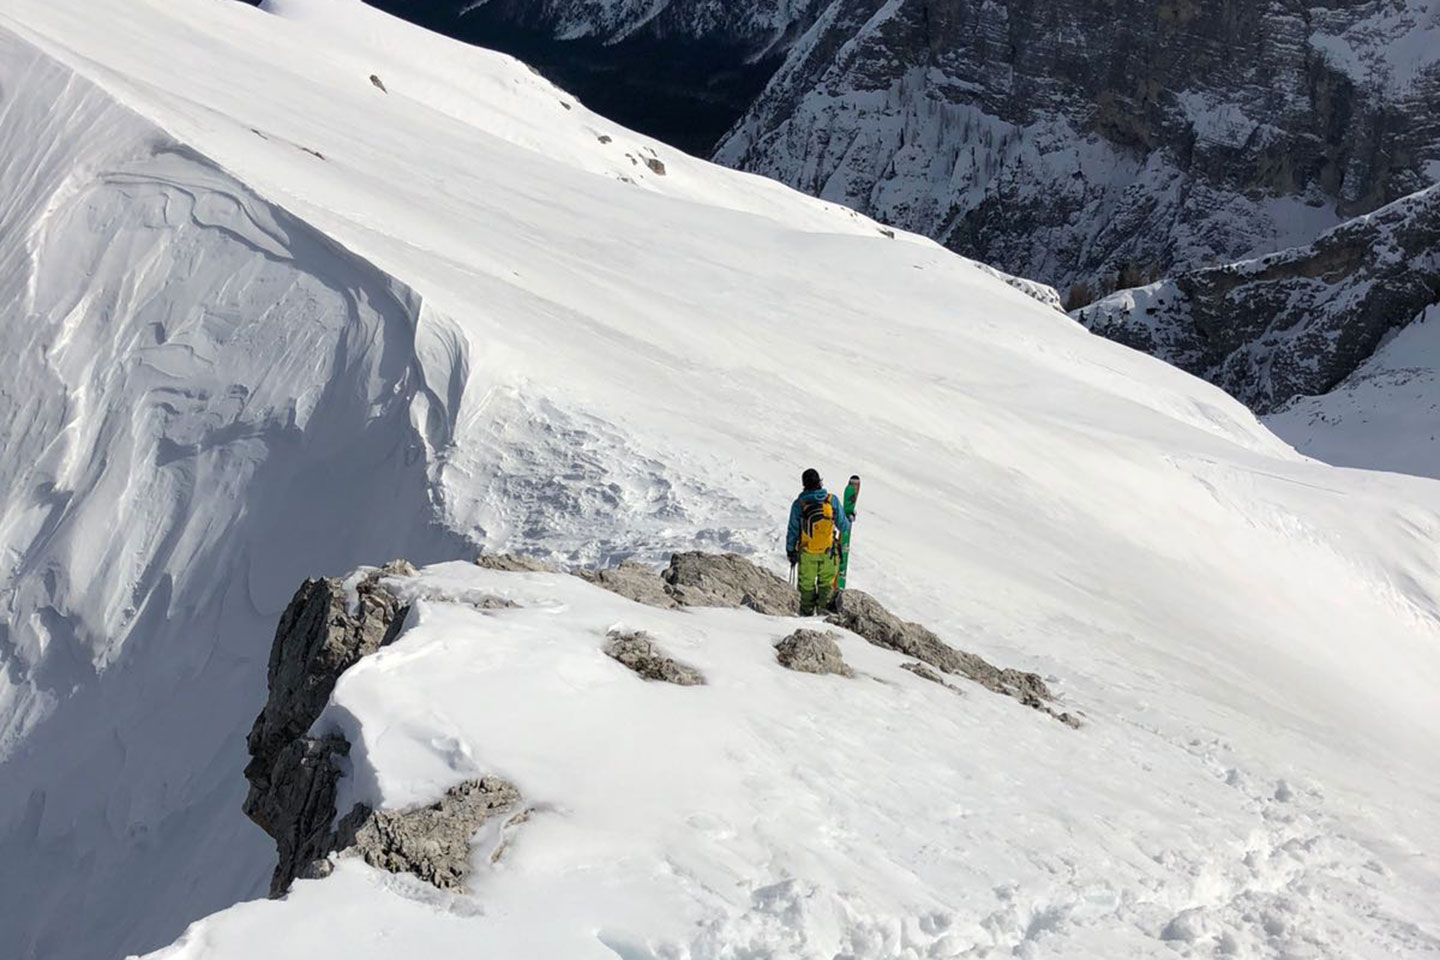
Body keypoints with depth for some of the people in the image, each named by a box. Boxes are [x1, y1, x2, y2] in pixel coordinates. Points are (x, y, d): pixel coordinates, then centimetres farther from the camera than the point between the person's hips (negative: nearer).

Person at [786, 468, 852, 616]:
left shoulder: (798, 504, -12)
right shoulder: (832, 500, -11)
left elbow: (793, 531, -5)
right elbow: (843, 525, -3)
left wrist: (790, 551, 8)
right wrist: (849, 520, 20)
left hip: (807, 553, 0)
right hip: (829, 552, 0)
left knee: (807, 584, 18)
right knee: (826, 582, 20)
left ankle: (807, 612, 28)